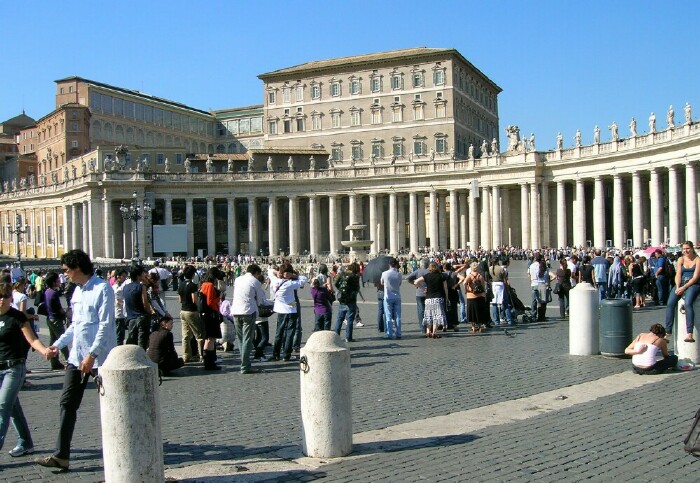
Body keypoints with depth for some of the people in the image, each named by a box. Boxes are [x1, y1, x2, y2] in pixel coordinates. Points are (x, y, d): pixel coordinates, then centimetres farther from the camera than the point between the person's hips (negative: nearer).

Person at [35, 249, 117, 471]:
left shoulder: (102, 289, -13)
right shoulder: (77, 291, 14)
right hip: (76, 356, 8)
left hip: (99, 357, -8)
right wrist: (58, 344, 15)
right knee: (67, 403, 4)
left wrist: (92, 355, -21)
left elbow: (105, 325, -18)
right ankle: (61, 456, 7)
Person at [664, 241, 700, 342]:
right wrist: (678, 287, -10)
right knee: (670, 304, -19)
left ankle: (689, 334, -40)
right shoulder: (681, 259, 14)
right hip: (681, 285, 5)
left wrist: (684, 287, -17)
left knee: (688, 303, -32)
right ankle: (668, 332, -18)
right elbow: (678, 274, 6)